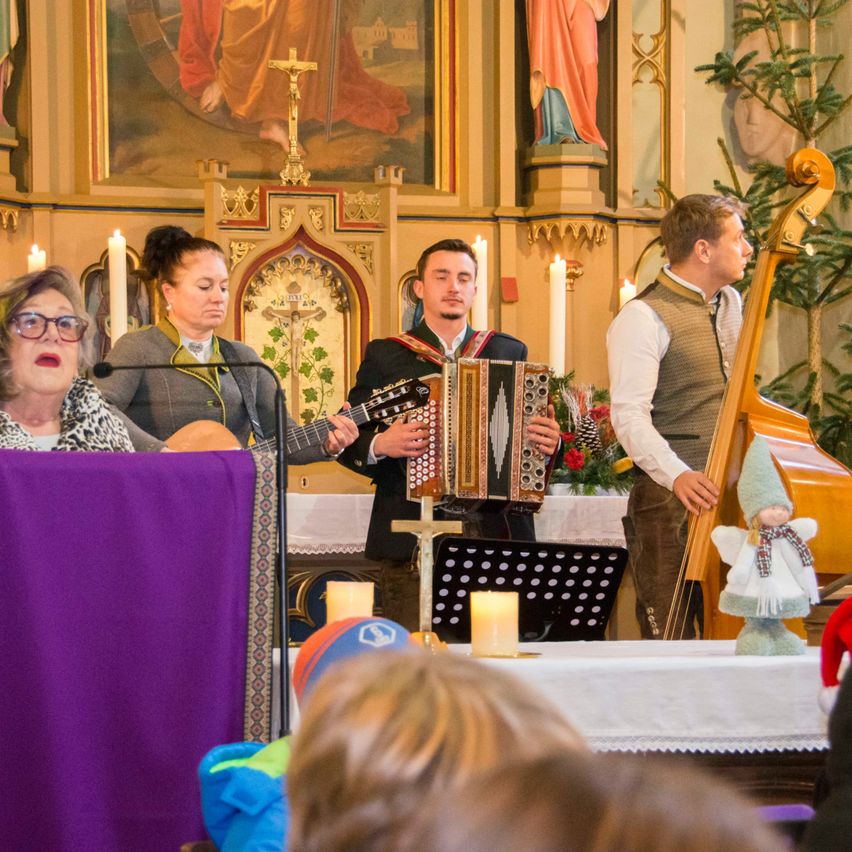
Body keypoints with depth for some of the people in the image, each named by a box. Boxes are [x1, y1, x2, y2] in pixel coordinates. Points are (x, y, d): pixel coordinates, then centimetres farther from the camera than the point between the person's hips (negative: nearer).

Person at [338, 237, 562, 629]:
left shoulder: (510, 352, 16)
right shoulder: (385, 356, 10)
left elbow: (536, 428, 17)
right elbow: (348, 441, 7)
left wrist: (549, 443, -5)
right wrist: (379, 445, -13)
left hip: (498, 537, 2)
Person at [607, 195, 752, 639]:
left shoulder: (731, 304, 15)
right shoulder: (644, 317, -11)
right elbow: (629, 415, -19)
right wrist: (675, 474, -33)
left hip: (729, 499, 8)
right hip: (669, 503, -7)